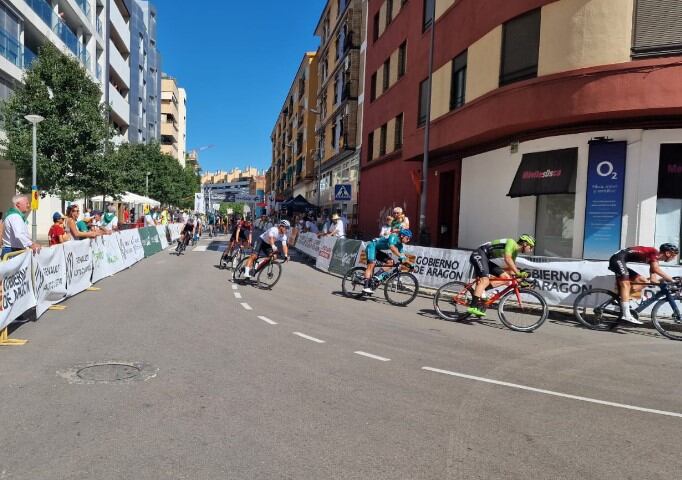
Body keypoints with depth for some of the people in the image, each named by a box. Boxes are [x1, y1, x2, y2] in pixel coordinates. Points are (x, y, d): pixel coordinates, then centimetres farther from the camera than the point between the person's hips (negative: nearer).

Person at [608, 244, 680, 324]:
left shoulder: (655, 259, 16)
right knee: (626, 284, -22)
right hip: (618, 259, -10)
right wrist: (671, 280, -19)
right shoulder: (654, 252, -10)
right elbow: (656, 269, -25)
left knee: (644, 281, 9)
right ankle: (626, 315, -30)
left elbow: (653, 280, 16)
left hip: (621, 262, 10)